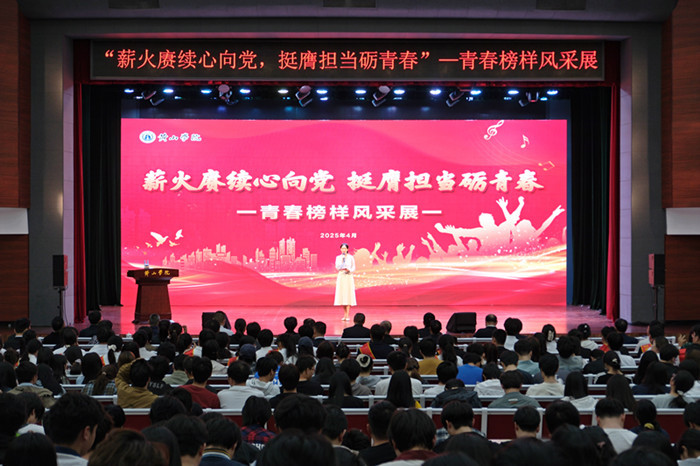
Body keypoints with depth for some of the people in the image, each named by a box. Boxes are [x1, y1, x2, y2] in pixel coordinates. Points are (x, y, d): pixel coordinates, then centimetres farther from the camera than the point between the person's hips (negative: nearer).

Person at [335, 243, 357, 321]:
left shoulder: (351, 257, 2)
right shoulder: (338, 257, 7)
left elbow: (353, 268, 2)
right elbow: (337, 267, -2)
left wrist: (349, 270, -18)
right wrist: (342, 260, -12)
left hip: (348, 277, -2)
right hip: (341, 277, 2)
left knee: (348, 295, -7)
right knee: (342, 295, 1)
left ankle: (347, 315, -7)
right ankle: (345, 314, 12)